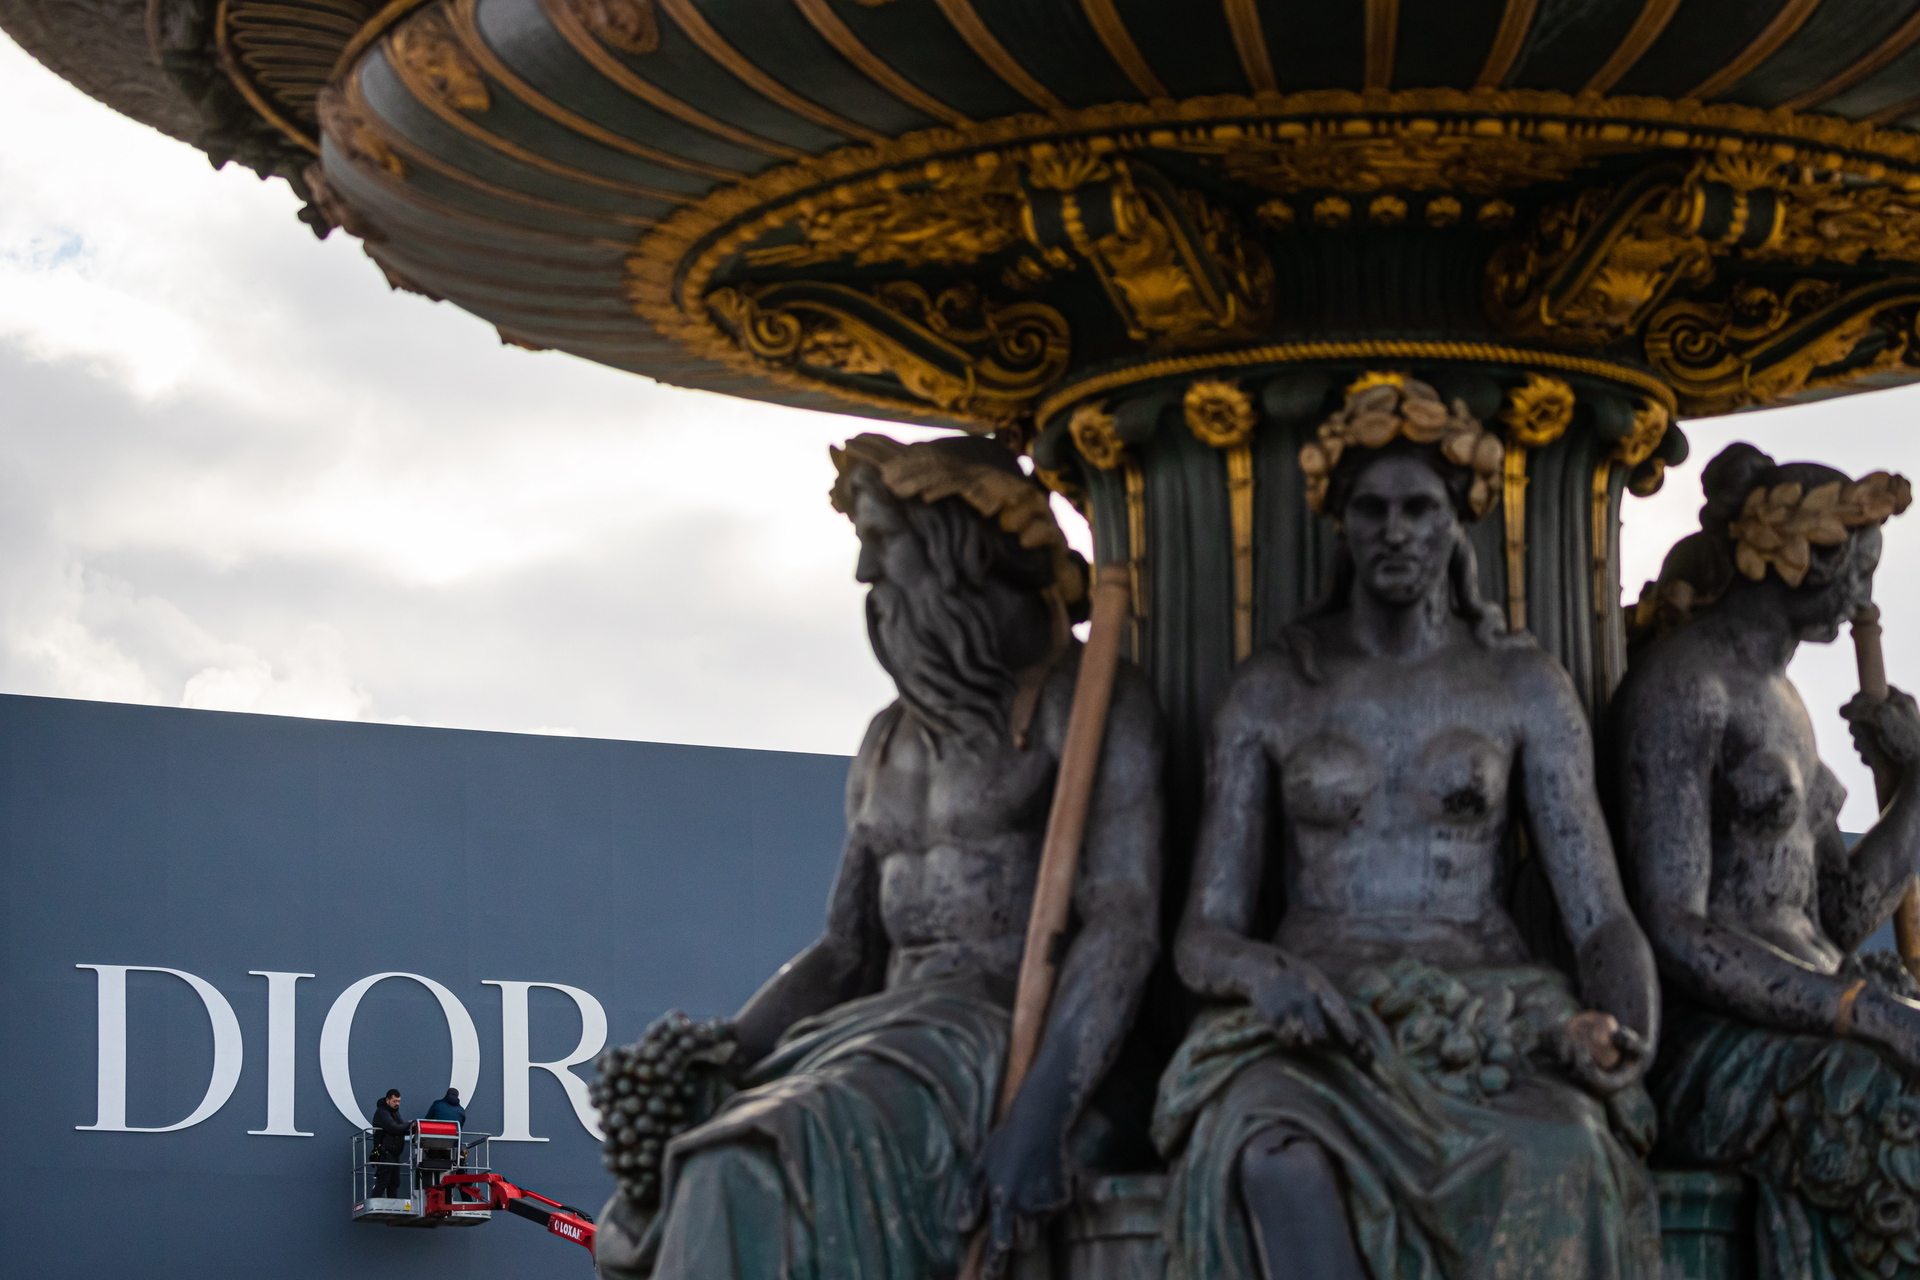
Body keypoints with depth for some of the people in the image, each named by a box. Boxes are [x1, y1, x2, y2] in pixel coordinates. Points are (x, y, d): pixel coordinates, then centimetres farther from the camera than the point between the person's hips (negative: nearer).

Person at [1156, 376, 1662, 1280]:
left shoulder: (1525, 688, 10)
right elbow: (1202, 937, 6)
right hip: (1312, 1030, 0)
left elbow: (1601, 917, 4)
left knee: (1559, 1159, -39)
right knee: (1279, 1164, -40)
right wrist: (1266, 972, -20)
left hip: (1489, 1016, 0)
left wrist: (1625, 1033, -21)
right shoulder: (1268, 691, 10)